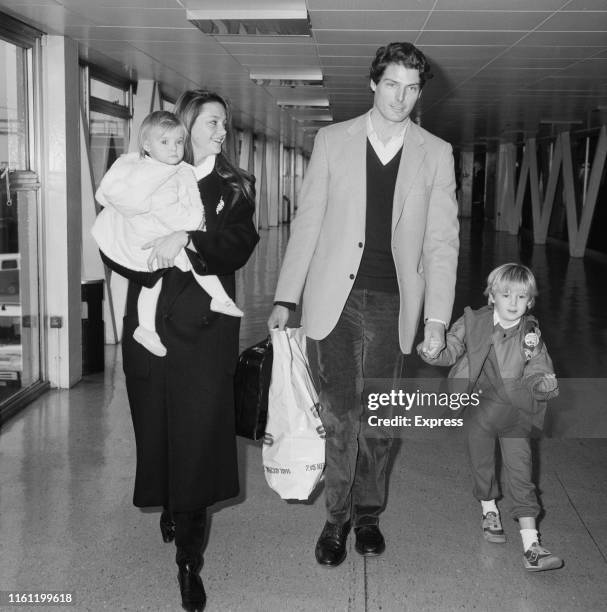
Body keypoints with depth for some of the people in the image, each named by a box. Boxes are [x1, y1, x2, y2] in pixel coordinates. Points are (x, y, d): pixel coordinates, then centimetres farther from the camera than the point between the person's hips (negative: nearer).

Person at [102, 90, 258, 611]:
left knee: (198, 430, -6)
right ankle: (169, 506, 33)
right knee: (155, 425, 5)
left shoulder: (235, 187, 10)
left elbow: (237, 248, -7)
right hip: (149, 322, 1)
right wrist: (150, 260, -14)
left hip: (205, 327, -1)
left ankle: (189, 560, -1)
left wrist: (188, 239, -22)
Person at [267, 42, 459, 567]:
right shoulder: (333, 140, 5)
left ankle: (367, 513, 27)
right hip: (336, 298, 0)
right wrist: (286, 298, 0)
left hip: (393, 304, 1)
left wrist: (437, 318, -4)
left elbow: (442, 240, 2)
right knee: (339, 411, -2)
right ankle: (337, 518, 15)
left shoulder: (436, 154, 5)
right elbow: (307, 222, 4)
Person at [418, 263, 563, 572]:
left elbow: (536, 374, -7)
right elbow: (451, 349, -2)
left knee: (520, 476, -3)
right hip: (478, 405, 1)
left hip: (514, 411, -1)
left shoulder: (531, 335, -8)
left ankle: (531, 545, -1)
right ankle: (489, 512, 45)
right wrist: (433, 353, -23)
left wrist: (543, 384, -30)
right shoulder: (473, 323, -6)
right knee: (481, 465, 16)